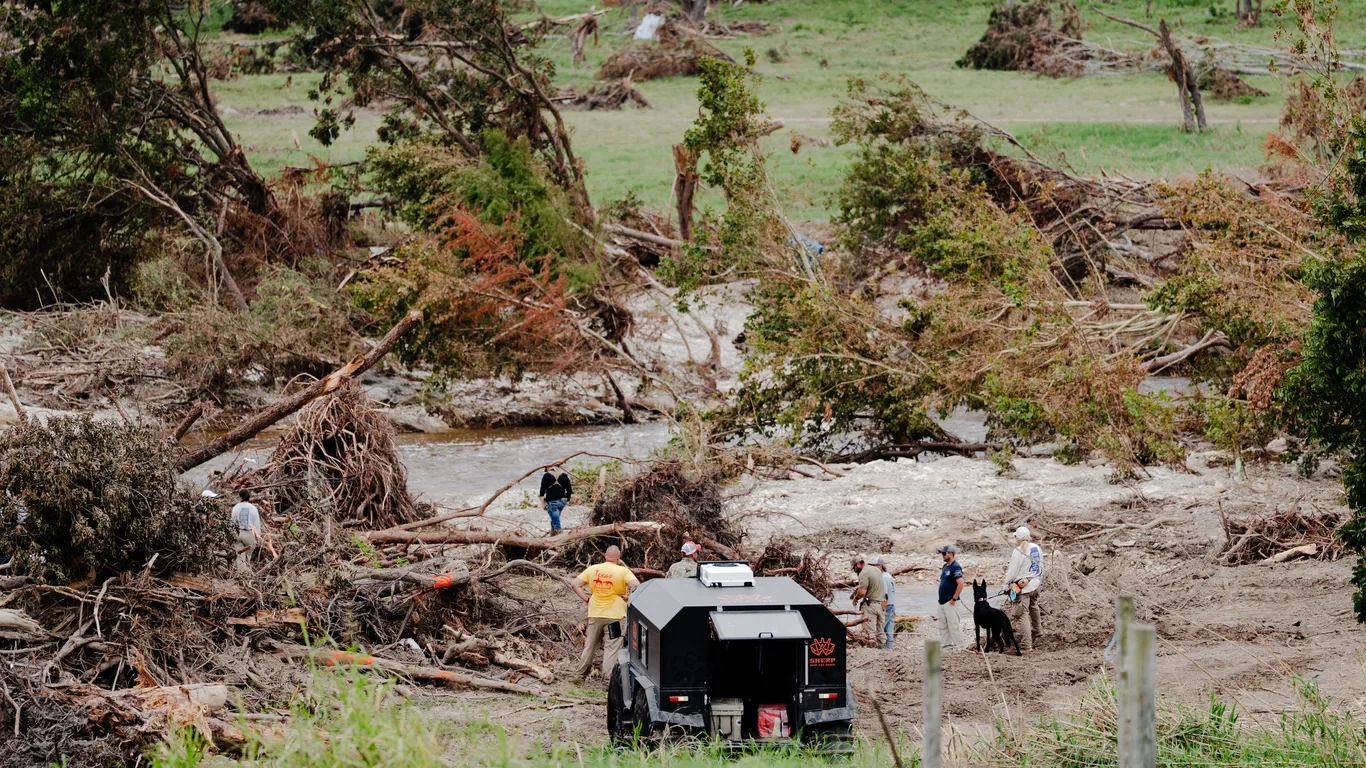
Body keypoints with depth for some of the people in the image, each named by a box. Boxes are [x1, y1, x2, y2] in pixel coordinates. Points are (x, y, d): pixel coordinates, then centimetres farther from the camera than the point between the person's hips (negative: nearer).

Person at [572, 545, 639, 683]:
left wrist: (586, 599, 3)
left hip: (595, 614, 4)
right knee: (612, 648, 1)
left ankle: (580, 675, 23)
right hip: (614, 615, -4)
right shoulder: (622, 571, -10)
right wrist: (628, 598, -6)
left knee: (590, 646, 16)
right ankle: (608, 679, -3)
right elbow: (636, 586, -22)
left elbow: (576, 585, 2)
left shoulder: (592, 569, 2)